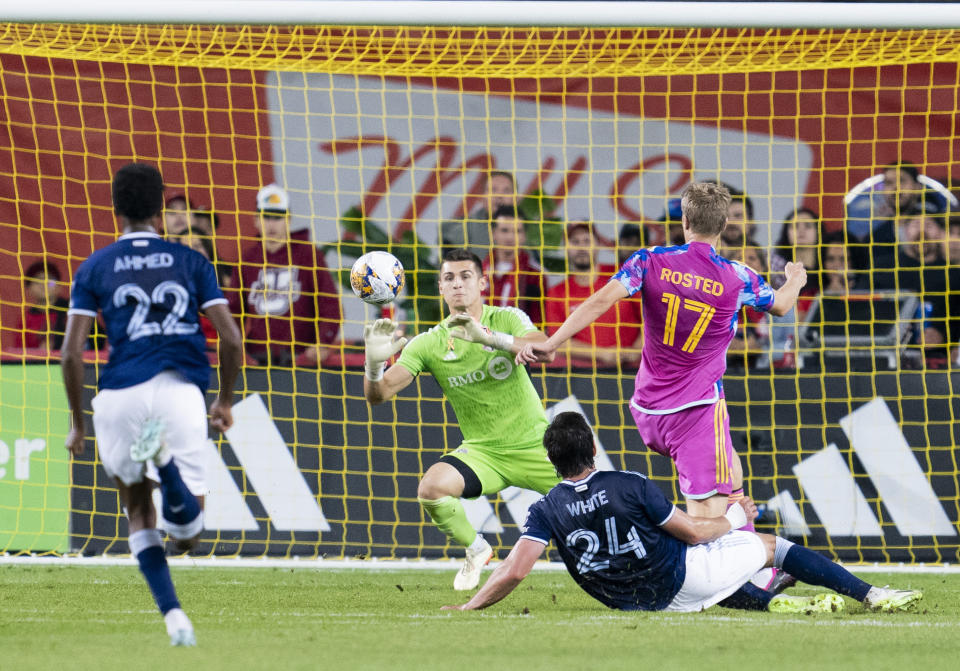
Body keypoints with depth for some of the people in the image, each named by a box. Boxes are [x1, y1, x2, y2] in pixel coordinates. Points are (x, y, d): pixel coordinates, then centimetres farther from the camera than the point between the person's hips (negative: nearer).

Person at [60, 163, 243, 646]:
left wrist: (77, 424, 14)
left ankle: (172, 613, 0)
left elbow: (71, 354, 3)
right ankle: (168, 463, -32)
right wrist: (225, 402, 23)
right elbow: (231, 340, 8)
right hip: (183, 391, 0)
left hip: (121, 396, 0)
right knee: (186, 536, 1)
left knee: (138, 512, 21)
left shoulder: (94, 268, 11)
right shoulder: (190, 262, 14)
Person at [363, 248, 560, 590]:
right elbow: (378, 395, -13)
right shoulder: (428, 344, -7)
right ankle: (476, 551, 2)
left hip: (535, 445, -1)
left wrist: (490, 337, -47)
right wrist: (374, 362, -36)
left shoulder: (507, 319, -11)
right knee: (431, 488, -28)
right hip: (483, 451, 1)